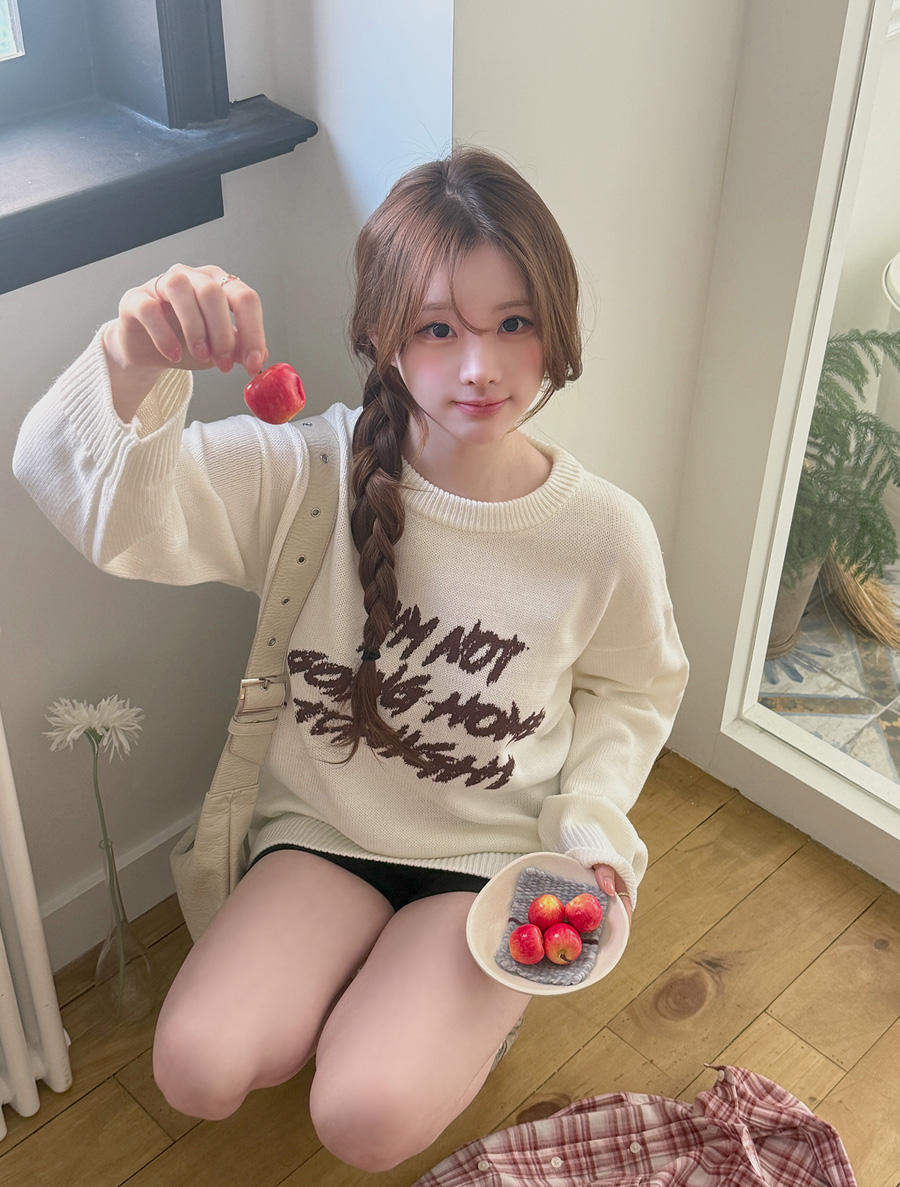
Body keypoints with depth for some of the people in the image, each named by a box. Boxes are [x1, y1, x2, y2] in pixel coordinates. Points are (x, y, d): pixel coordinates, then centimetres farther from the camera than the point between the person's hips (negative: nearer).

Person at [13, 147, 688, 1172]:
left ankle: (464, 1009, 15)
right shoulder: (308, 473, -16)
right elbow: (96, 502, -26)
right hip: (323, 829, 1)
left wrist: (592, 820, -9)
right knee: (199, 1070, -19)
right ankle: (382, 988, 13)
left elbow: (632, 691, 7)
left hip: (493, 863, -1)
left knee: (367, 1121, -20)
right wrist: (134, 367, -47)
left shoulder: (606, 533, -13)